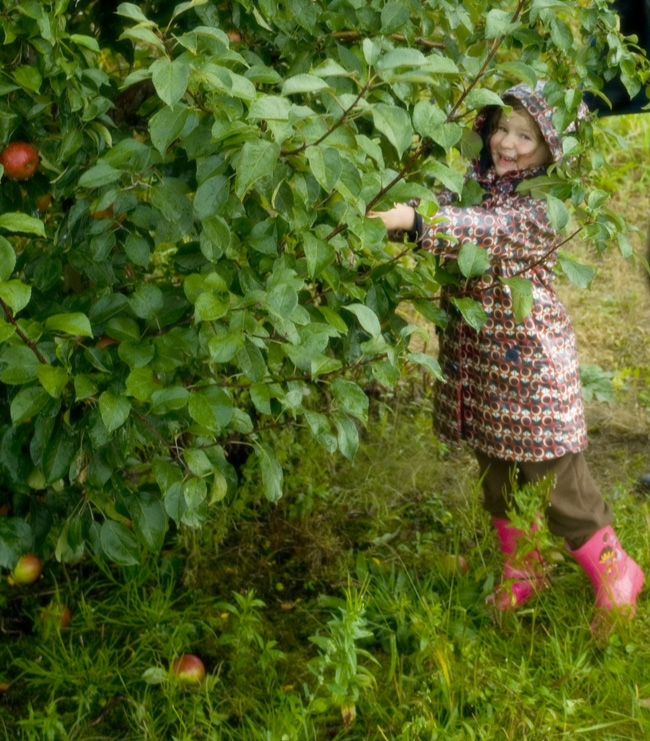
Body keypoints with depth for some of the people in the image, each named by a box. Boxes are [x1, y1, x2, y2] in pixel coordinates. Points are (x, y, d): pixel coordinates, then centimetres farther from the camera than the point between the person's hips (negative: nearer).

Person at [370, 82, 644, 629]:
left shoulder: (542, 205, -16)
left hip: (531, 358, -7)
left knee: (556, 478, 0)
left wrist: (416, 221, -43)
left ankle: (613, 573, 21)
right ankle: (523, 571, 35)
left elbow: (487, 232, -31)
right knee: (497, 475, 16)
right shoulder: (474, 182, 7)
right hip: (477, 354, 7)